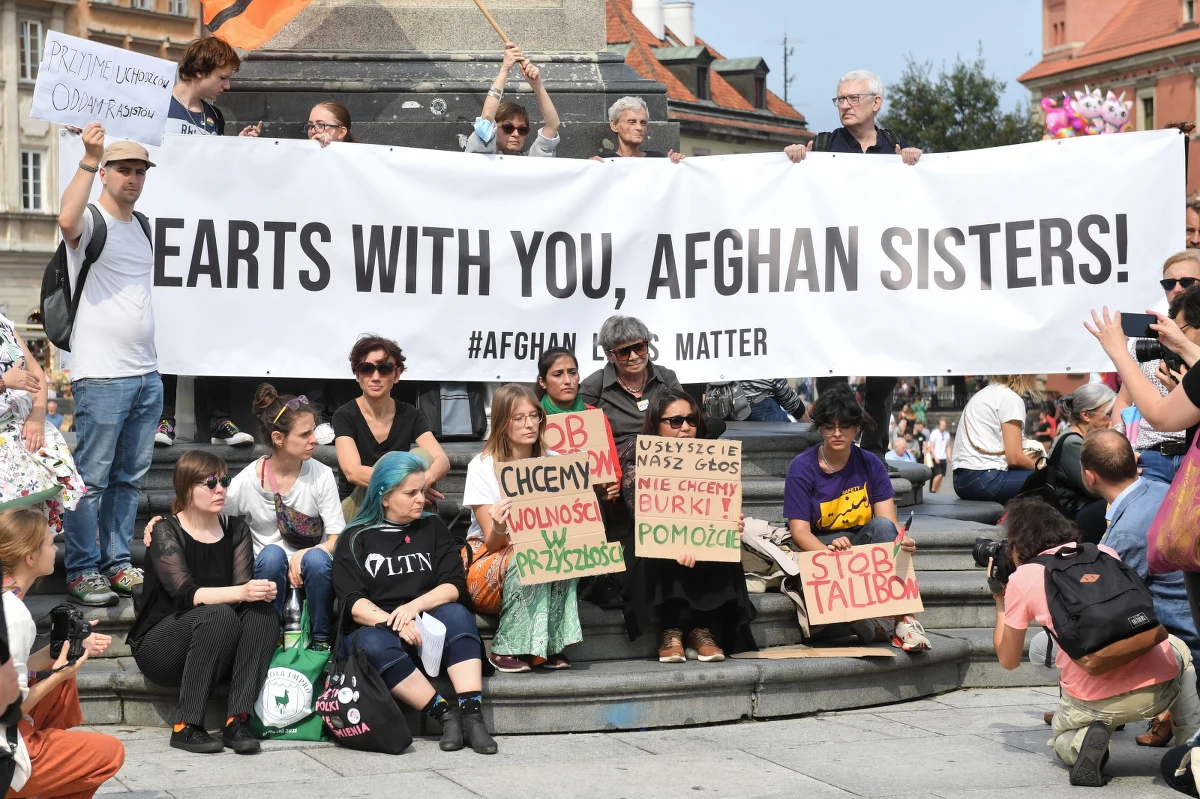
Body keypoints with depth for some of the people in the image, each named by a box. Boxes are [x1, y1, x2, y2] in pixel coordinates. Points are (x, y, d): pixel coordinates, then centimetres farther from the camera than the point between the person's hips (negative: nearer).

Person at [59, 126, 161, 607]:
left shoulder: (142, 225, 16)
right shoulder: (90, 222, -6)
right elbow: (67, 219, -32)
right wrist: (89, 159, -35)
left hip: (147, 376, 7)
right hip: (101, 376, -7)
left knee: (130, 477, 12)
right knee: (91, 478, -3)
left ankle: (116, 563, 21)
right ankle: (81, 571, 4)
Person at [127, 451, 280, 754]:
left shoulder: (236, 530, 7)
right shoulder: (166, 532, -9)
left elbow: (244, 585, -5)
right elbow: (185, 593, -23)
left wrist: (263, 591, -30)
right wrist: (240, 593, -37)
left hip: (222, 647, 5)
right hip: (159, 646, -5)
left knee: (263, 611, -23)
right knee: (219, 615, -33)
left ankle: (238, 720, -29)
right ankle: (185, 727, -28)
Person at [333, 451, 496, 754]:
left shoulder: (433, 528, 15)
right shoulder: (356, 539, 7)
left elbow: (455, 586, 2)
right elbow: (352, 603, -5)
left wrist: (414, 607, -17)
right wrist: (394, 623, -23)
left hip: (427, 627, 2)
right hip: (376, 629, -2)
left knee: (456, 614, -30)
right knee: (375, 645, -36)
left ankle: (472, 714, -38)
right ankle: (445, 714, -35)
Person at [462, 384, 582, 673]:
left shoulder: (552, 462, -1)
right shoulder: (483, 466, -11)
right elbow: (492, 543, -15)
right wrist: (499, 528, -40)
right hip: (487, 562, -3)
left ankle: (551, 645, -22)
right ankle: (506, 649, -23)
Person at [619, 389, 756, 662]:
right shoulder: (637, 466, -4)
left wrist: (732, 524, -25)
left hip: (700, 547, 3)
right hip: (652, 555, -3)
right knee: (660, 556, -34)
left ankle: (702, 630, -24)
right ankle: (670, 633, -31)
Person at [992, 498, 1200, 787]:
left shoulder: (1021, 579, 6)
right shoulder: (1105, 552, 15)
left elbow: (1008, 660, 15)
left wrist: (1000, 602, 29)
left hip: (1092, 701, -2)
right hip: (1159, 686, 2)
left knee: (1062, 739, 33)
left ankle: (1085, 743, -5)